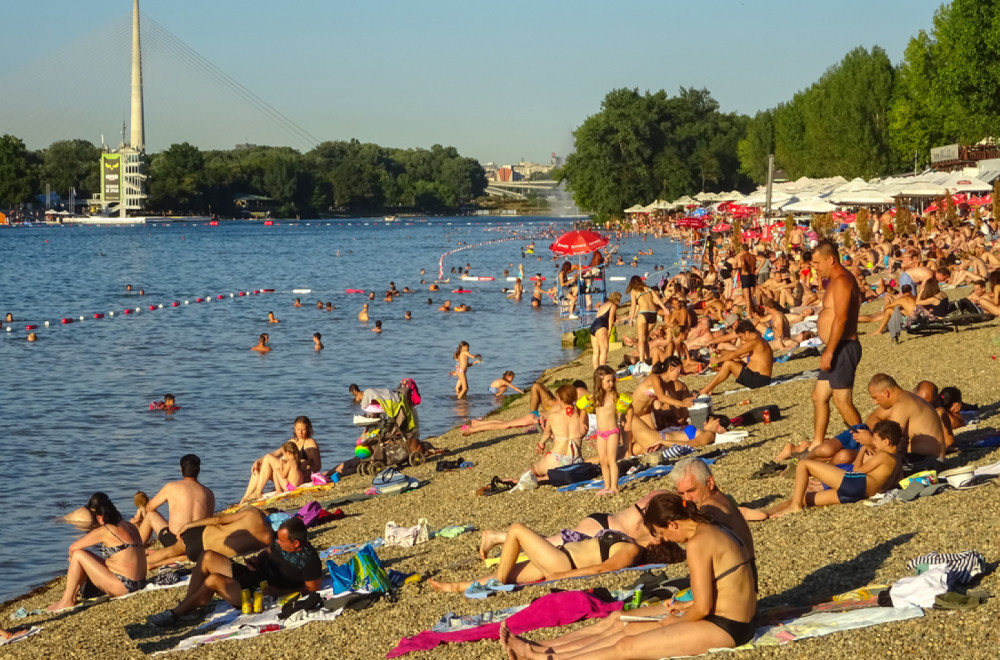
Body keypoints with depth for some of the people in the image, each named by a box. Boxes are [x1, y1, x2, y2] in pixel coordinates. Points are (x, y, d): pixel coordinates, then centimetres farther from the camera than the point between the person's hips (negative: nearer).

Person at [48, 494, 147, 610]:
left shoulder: (104, 531, -13)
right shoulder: (128, 525, 10)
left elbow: (73, 547, -9)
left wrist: (72, 557, 14)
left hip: (123, 587, -9)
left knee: (78, 555, -5)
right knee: (86, 554, 19)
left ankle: (67, 601, 2)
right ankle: (72, 595, 21)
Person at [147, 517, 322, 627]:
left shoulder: (309, 560, -21)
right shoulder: (282, 540, 3)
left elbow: (314, 587, -19)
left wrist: (281, 592, -22)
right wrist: (257, 560, 0)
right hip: (252, 574, 9)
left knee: (214, 580, -28)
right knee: (208, 557, 0)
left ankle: (176, 613, -11)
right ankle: (187, 604, 1)